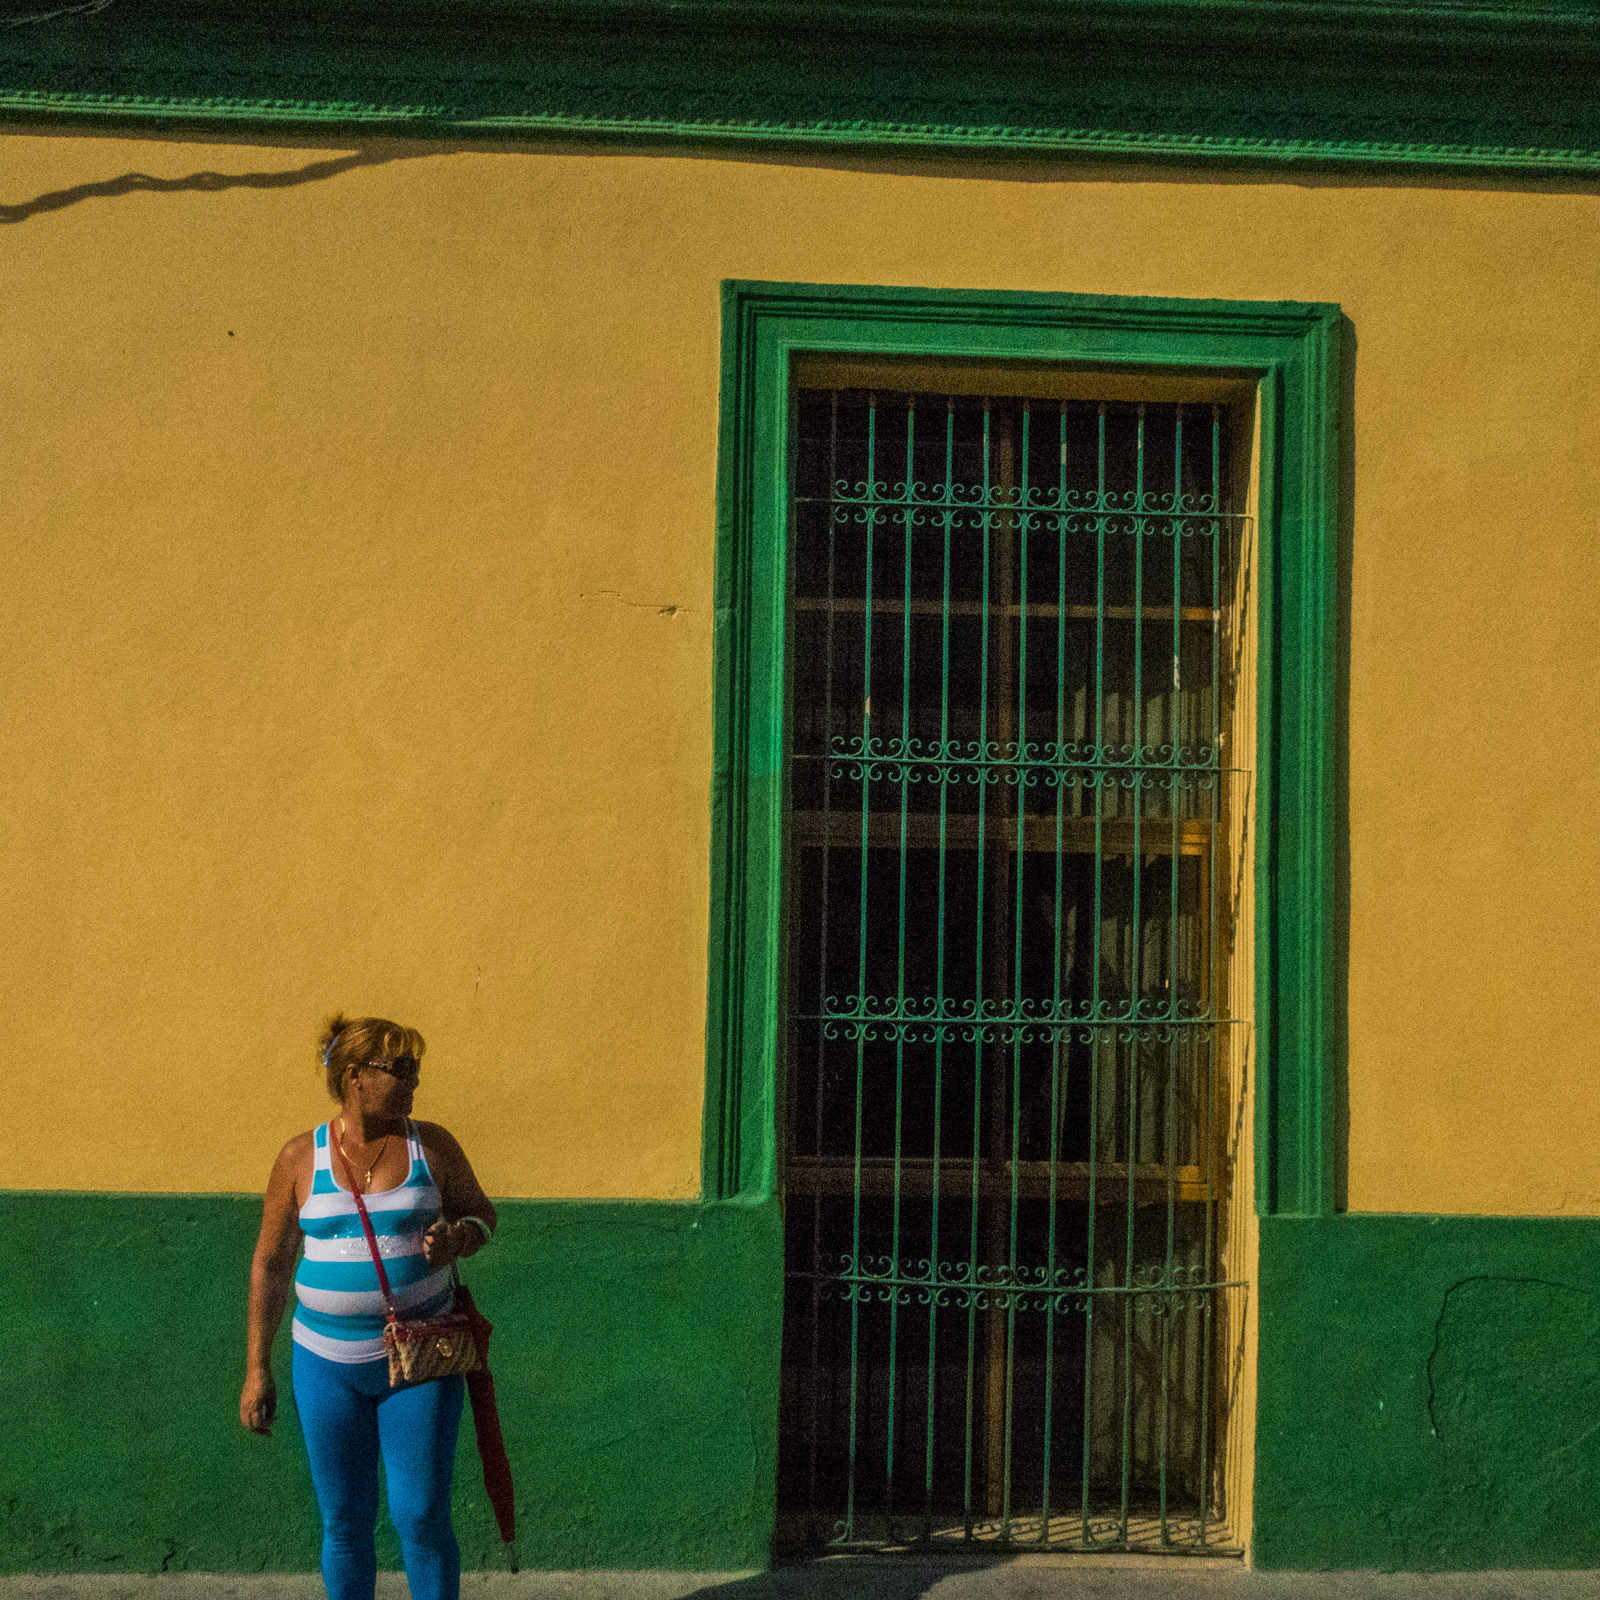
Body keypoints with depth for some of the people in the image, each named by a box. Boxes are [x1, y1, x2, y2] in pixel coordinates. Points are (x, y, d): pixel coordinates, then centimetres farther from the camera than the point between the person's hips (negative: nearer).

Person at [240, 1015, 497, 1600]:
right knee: (344, 1523, 9)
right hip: (328, 1363, 1)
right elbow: (270, 1262, 3)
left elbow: (481, 1214, 11)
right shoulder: (301, 1157, -3)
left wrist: (458, 1237, -14)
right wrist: (257, 1368, 2)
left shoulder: (431, 1145, -2)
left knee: (422, 1518, -1)